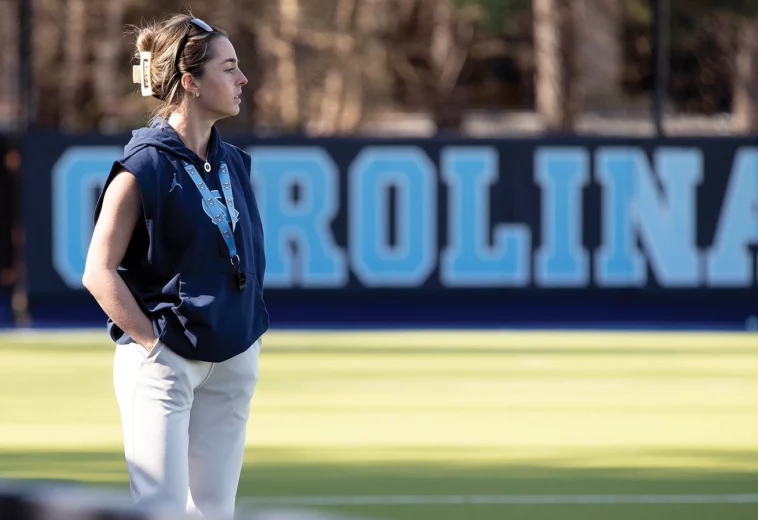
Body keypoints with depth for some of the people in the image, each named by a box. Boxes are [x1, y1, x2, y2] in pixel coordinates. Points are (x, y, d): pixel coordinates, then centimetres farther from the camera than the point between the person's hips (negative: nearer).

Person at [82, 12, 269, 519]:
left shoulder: (233, 162, 9)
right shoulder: (144, 167, -12)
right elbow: (99, 272, -12)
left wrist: (251, 339, 11)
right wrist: (154, 344, -14)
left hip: (232, 359, 7)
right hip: (163, 362, -7)